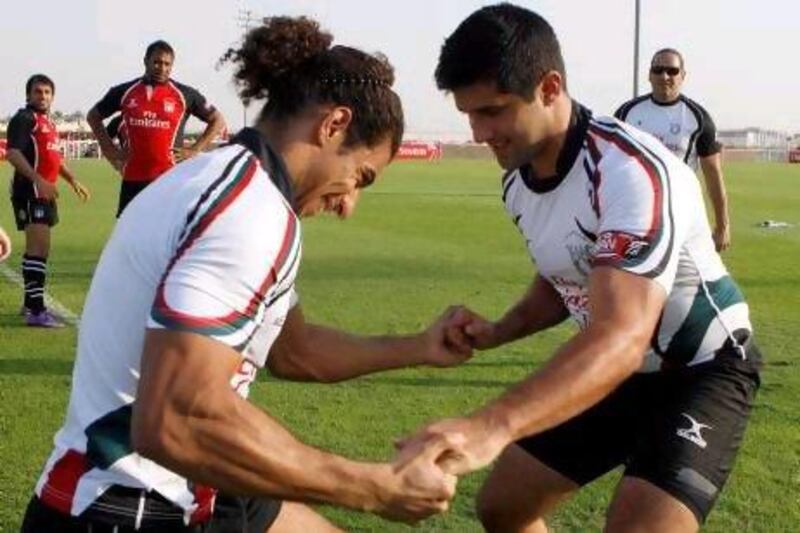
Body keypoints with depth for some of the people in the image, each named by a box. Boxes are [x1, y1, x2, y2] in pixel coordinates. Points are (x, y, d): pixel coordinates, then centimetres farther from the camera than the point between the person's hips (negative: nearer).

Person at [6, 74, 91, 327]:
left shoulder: (48, 122, 20)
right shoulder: (24, 119, -8)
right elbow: (13, 153, -20)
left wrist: (73, 180, 28)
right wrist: (39, 181, -28)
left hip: (45, 192, 10)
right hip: (30, 191, -10)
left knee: (40, 248, 15)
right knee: (39, 247, -15)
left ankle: (31, 303, 26)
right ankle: (35, 311, -18)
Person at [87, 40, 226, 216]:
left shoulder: (185, 94, 0)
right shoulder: (124, 92, 6)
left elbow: (217, 120, 7)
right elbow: (93, 116, 20)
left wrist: (194, 150, -2)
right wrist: (110, 149, 9)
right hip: (133, 179, 2)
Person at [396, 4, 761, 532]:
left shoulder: (633, 170, -32)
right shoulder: (518, 181, -5)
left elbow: (621, 339, -46)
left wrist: (493, 425, -60)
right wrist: (496, 331, -7)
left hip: (702, 368, -8)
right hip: (617, 369, 8)